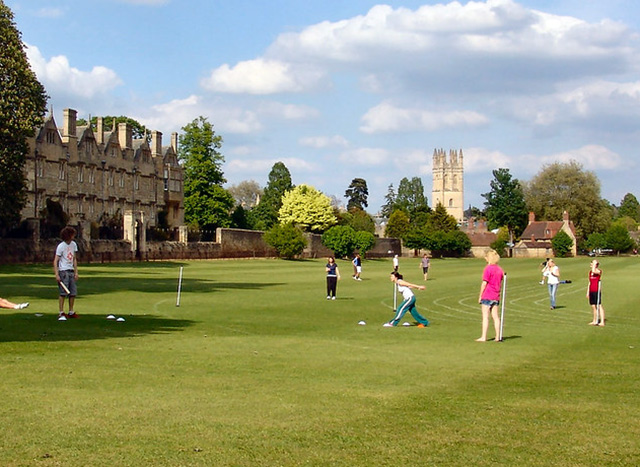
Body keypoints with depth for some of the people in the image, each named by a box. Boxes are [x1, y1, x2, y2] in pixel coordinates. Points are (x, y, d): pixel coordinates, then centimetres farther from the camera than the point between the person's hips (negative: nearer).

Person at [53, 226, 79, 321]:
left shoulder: (74, 244, 10)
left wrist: (76, 272, 14)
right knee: (63, 292, -8)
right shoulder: (61, 246, -10)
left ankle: (71, 312, 17)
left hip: (71, 271, 7)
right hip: (63, 271, -7)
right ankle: (61, 313, -5)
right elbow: (55, 261, -12)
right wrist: (56, 274, -19)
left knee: (73, 292, 7)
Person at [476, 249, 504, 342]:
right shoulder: (500, 269, 6)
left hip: (487, 296, -6)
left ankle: (483, 337, -4)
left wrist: (480, 296, -6)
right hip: (496, 296, 6)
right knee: (495, 316, 8)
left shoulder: (488, 268, -12)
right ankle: (497, 337, 9)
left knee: (485, 316, -3)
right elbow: (500, 284, 12)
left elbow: (484, 283, -12)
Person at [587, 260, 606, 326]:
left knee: (599, 305, -7)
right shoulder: (590, 272, 14)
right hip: (591, 291, 8)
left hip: (597, 291, -8)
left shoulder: (599, 271, -7)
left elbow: (594, 271, -32)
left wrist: (594, 264, -17)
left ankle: (602, 322, -6)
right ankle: (594, 321, 18)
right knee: (593, 306, 10)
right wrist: (587, 292, 18)